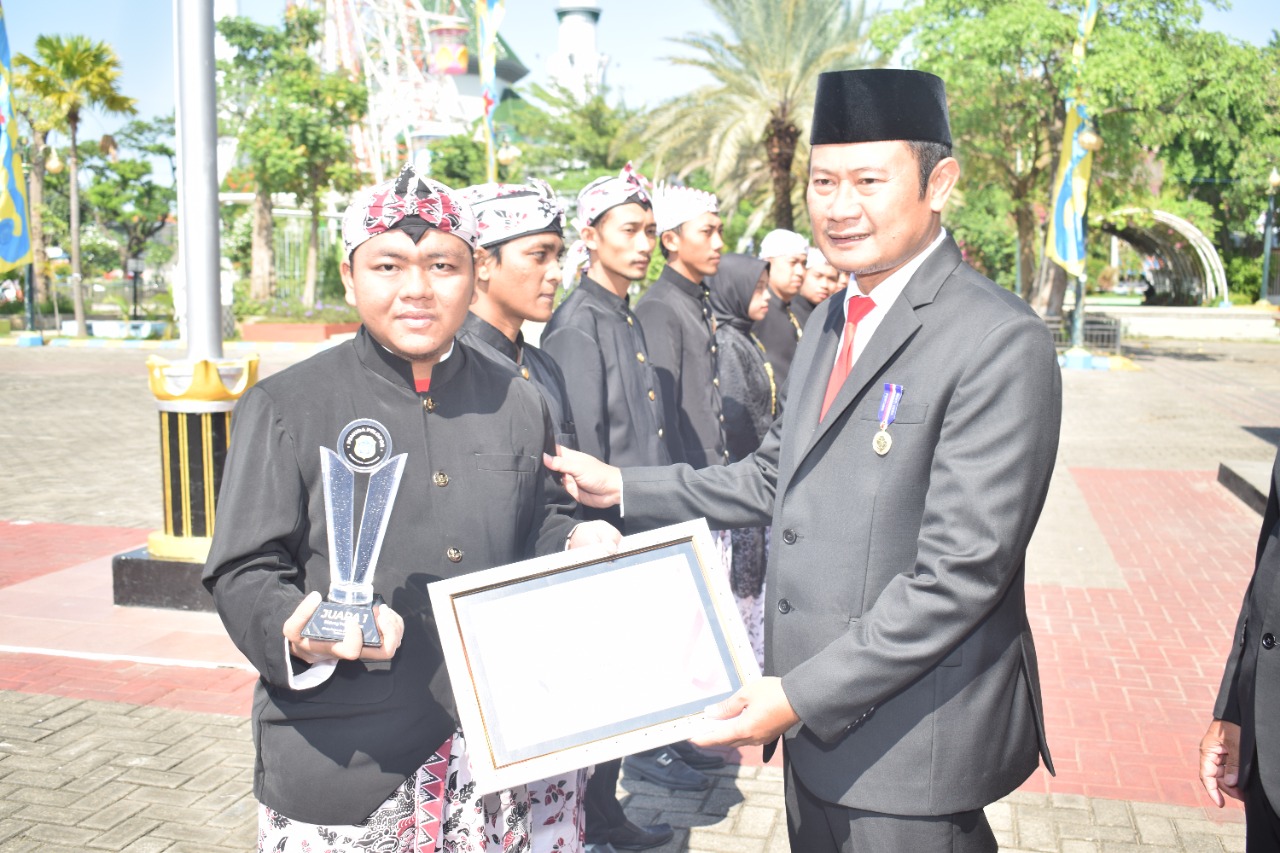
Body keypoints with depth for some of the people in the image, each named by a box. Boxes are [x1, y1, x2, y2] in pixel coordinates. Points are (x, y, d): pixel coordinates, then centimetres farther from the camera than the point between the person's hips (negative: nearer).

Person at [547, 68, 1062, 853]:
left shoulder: (1001, 344, -19)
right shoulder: (832, 318, 10)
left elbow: (961, 571, -22)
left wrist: (800, 695, -21)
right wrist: (624, 487, 13)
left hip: (913, 754, -8)